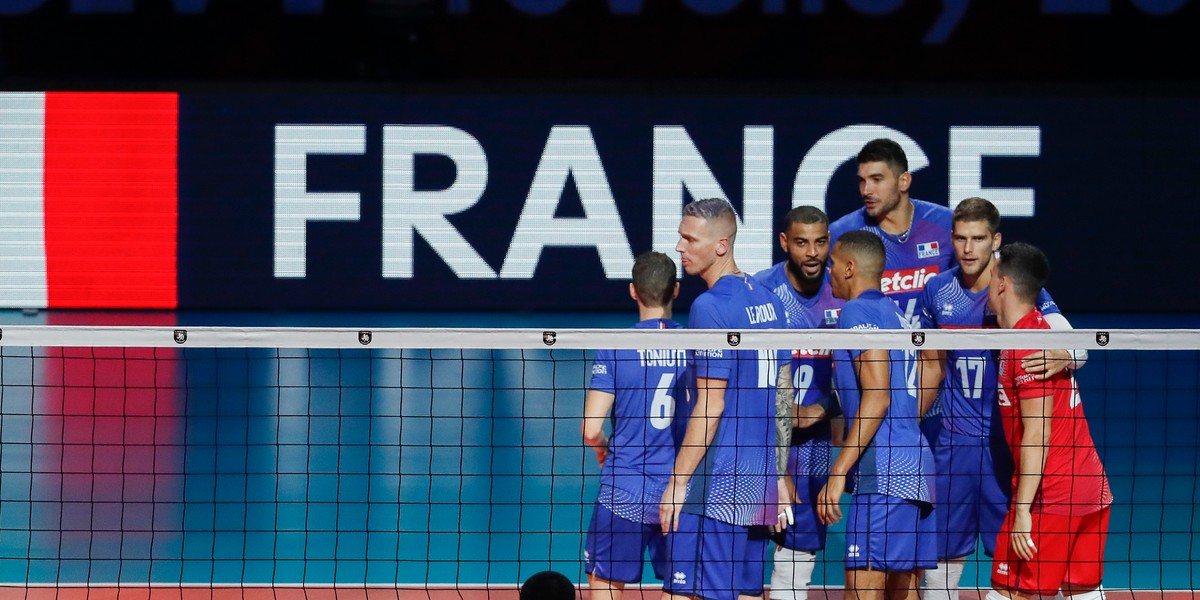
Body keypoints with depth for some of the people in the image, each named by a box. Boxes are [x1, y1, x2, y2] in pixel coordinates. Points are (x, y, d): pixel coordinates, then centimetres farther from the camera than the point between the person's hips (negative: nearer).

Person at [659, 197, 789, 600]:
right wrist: (778, 475, 22)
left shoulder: (710, 306, -13)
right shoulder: (767, 299, 12)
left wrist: (678, 480, -12)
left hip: (718, 480, -9)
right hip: (760, 476, 9)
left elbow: (710, 407, -16)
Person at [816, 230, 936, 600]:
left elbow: (877, 397, -16)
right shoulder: (895, 314, 21)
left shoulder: (858, 311, -6)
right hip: (915, 462, 10)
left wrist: (839, 471, -17)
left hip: (883, 471, -10)